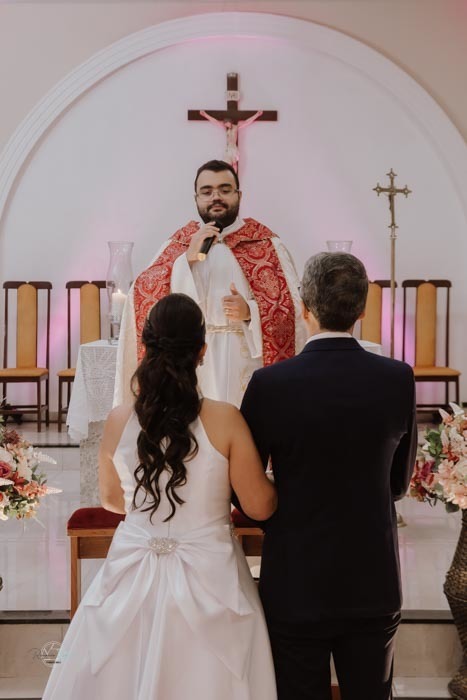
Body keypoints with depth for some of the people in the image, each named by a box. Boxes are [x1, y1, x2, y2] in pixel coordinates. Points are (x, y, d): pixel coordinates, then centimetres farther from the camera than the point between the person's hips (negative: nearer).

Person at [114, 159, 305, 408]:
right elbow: (143, 296, -3)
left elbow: (291, 307, -1)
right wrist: (188, 256, -12)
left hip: (245, 363, -1)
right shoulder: (177, 243, 10)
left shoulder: (266, 243, 4)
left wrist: (250, 311, -18)